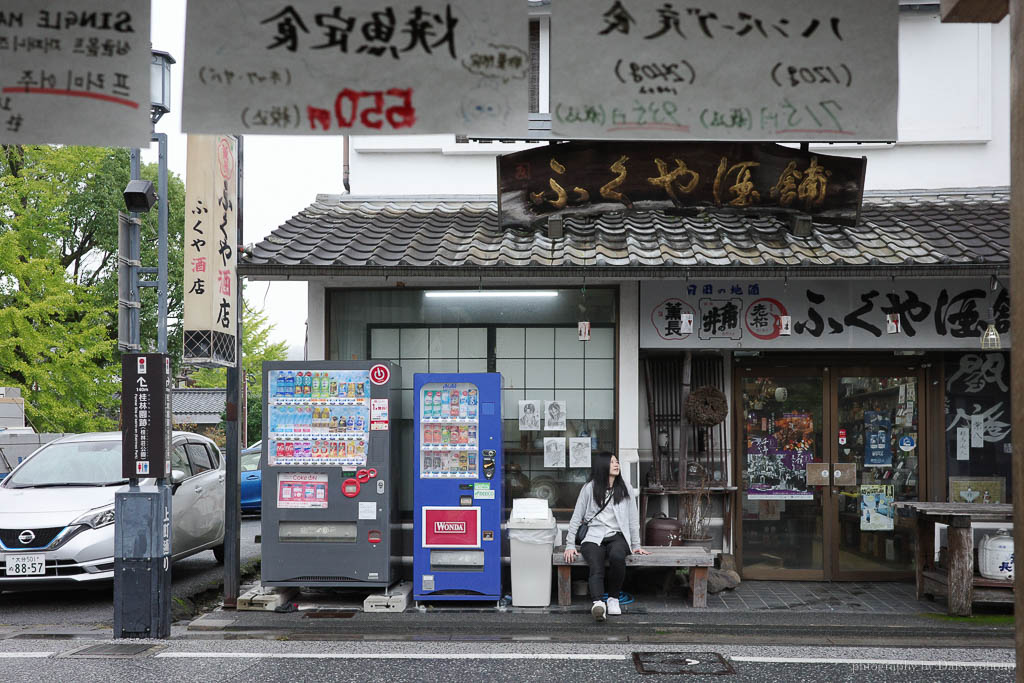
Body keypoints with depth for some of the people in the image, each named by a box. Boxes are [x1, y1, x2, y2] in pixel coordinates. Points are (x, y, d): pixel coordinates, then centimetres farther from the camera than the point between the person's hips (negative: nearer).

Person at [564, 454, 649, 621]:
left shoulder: (624, 489, 13)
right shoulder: (589, 488, 8)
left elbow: (633, 519, 17)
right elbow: (576, 518, 9)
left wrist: (636, 545, 13)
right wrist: (570, 545, 2)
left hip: (617, 536, 1)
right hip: (594, 537, -1)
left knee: (617, 557, -35)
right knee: (596, 568, -31)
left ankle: (613, 598, -18)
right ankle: (598, 603, -52)